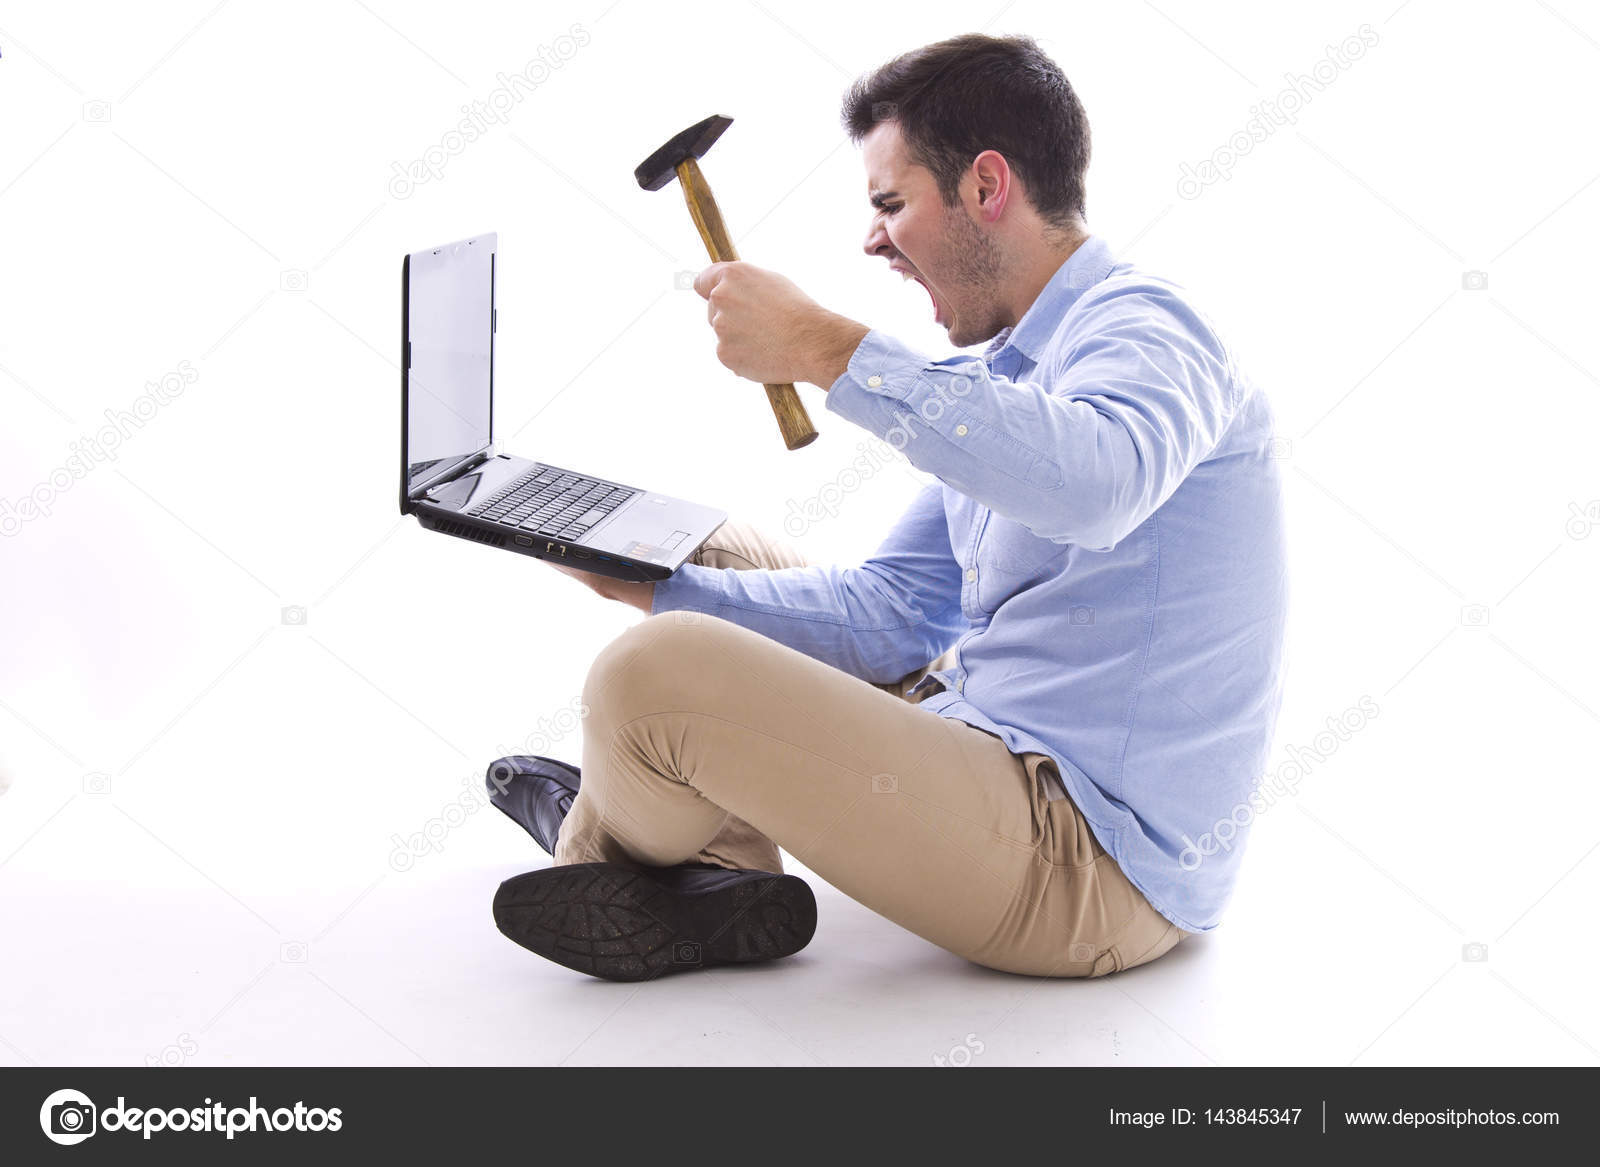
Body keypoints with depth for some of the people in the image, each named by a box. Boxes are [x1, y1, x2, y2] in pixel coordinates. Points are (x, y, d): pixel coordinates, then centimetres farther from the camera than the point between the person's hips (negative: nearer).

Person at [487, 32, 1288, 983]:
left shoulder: (1143, 327, -15)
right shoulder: (1005, 373, 17)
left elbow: (1094, 483, -40)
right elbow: (897, 611, 14)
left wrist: (828, 349, -35)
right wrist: (650, 586, 6)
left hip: (1091, 864, -11)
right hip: (991, 746, 11)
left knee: (654, 677, -23)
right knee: (718, 560, 22)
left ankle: (608, 846, 12)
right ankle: (715, 868, 6)